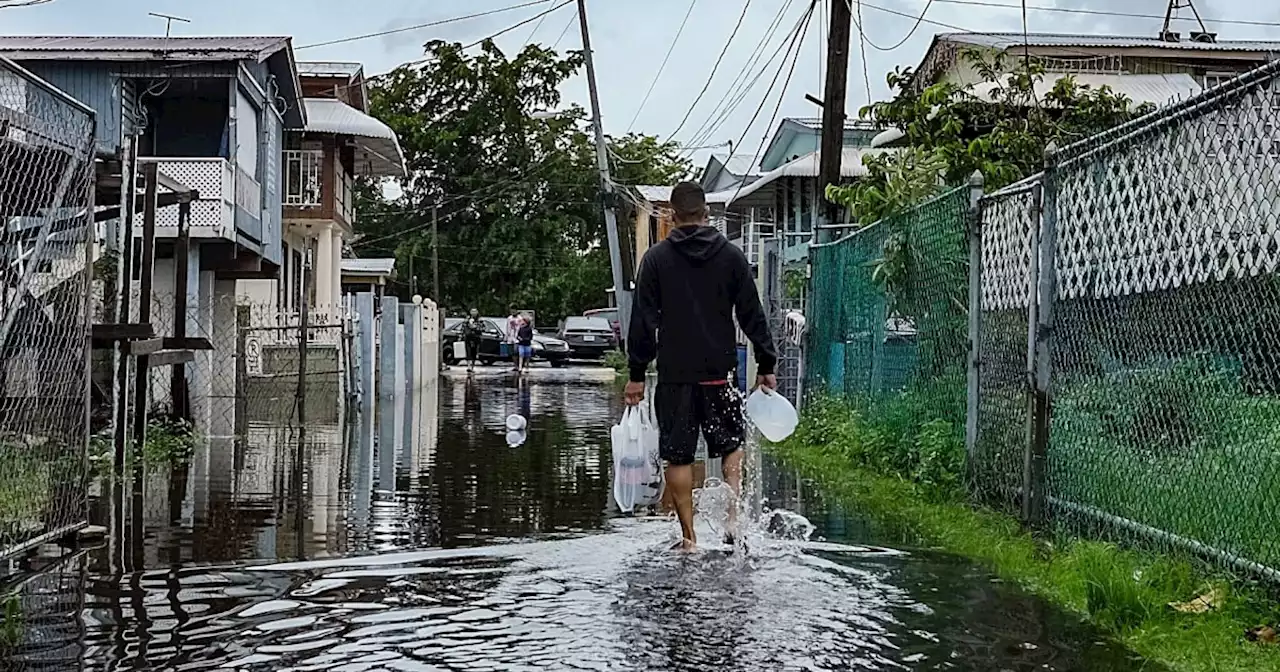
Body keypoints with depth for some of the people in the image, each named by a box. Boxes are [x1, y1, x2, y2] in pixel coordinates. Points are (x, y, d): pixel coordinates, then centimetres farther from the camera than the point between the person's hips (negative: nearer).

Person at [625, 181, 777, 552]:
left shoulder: (656, 258, 0)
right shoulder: (732, 256, 3)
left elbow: (643, 321, -2)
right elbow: (753, 315, 4)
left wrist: (637, 374, 2)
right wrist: (767, 365, 11)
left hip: (674, 375, -1)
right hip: (719, 372, 1)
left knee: (678, 458, 6)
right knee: (732, 444, 19)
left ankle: (689, 536, 7)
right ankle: (733, 518, 4)